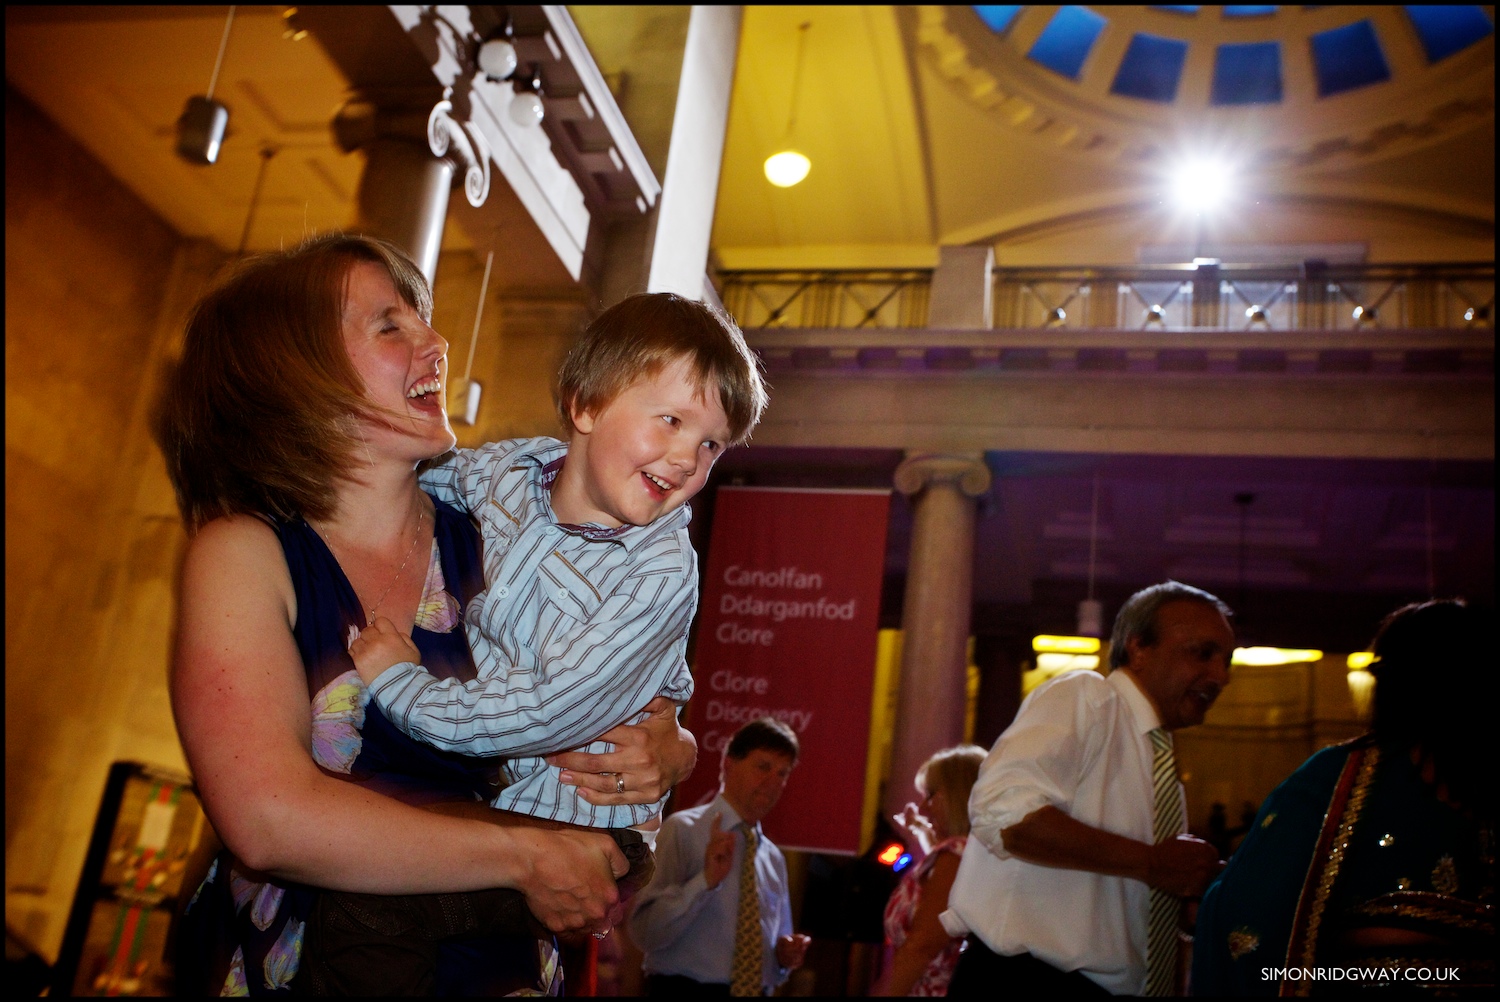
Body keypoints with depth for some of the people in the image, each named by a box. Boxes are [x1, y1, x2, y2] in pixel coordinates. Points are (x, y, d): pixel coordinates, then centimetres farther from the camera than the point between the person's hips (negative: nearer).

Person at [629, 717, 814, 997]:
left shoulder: (774, 858, 10)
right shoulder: (681, 830, -8)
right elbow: (645, 933, -16)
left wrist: (785, 956, -1)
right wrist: (706, 880, -27)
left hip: (755, 990, 5)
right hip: (685, 991, -5)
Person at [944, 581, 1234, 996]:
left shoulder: (1165, 773, 16)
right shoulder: (1083, 696, -9)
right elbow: (1003, 811, -26)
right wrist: (1150, 862, -21)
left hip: (1118, 985, 8)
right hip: (1023, 980, -8)